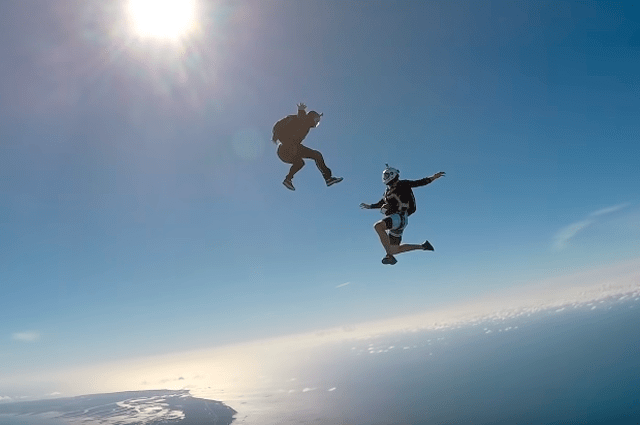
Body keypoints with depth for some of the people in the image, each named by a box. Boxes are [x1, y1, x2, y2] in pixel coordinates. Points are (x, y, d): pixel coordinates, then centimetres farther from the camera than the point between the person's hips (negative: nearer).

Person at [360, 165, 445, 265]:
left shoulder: (402, 185, 4)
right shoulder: (388, 192, 24)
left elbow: (419, 183, -3)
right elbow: (381, 203, 39)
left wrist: (433, 177, -12)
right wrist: (370, 206, 44)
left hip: (400, 217, -9)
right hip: (393, 220, 9)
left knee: (378, 226, -33)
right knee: (394, 250, 9)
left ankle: (389, 256, -34)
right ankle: (422, 246, 22)